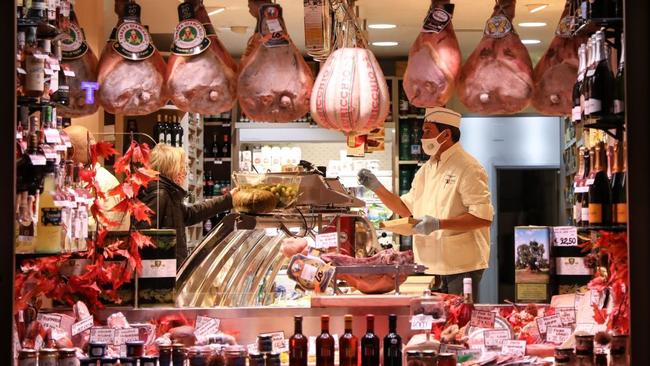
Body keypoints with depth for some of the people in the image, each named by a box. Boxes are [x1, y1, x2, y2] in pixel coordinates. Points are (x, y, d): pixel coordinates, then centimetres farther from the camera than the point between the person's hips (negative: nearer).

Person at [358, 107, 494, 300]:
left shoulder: (468, 168, -11)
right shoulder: (426, 170, 15)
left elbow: (484, 217, -18)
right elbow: (407, 208, 21)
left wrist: (439, 224, -23)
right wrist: (377, 188, 9)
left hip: (461, 267, -7)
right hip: (430, 267, 7)